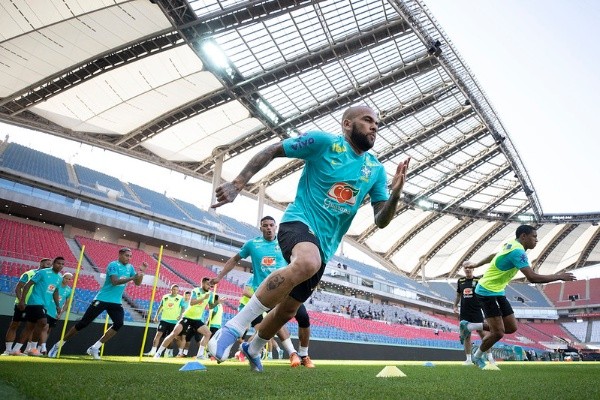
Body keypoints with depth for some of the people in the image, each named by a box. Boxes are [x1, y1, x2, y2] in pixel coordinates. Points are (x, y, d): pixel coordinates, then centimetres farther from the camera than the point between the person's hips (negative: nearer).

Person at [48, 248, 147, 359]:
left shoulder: (130, 267, 6)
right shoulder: (113, 265, -14)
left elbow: (138, 283, 6)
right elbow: (114, 281, -28)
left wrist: (141, 272, -11)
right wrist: (132, 277, -33)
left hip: (116, 302, 6)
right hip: (102, 299, -5)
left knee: (119, 323, -14)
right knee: (83, 323, -1)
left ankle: (94, 348, -4)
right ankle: (58, 345, 17)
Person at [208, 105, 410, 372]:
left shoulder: (376, 170, 7)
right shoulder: (324, 142, -7)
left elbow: (381, 221, 4)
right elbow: (272, 151, -2)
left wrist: (395, 193, -15)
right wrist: (238, 184, -11)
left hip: (325, 246, 6)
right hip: (299, 222, -6)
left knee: (289, 309, 15)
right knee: (307, 262, -41)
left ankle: (253, 348, 46)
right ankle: (233, 328, -26)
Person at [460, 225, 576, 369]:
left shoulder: (511, 245, 8)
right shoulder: (518, 251, -22)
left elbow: (493, 256, 22)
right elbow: (532, 277, -28)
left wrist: (476, 265, 34)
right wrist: (559, 277, -18)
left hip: (498, 292, 10)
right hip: (487, 292, -10)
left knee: (511, 328, 7)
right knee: (498, 332, -7)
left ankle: (469, 326, 17)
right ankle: (477, 357, 17)